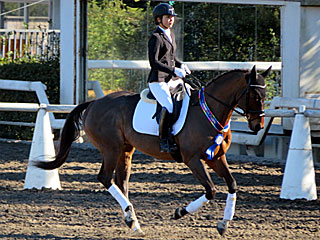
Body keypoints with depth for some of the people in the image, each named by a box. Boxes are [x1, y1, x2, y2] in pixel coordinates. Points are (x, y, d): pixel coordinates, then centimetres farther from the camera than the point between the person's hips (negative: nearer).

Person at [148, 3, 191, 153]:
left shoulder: (170, 35, 16)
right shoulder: (156, 38, -10)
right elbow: (153, 62, -17)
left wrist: (181, 65, 10)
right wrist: (174, 70, -22)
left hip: (172, 80, 9)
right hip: (158, 81, -9)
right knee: (169, 106, -28)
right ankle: (164, 142, -27)